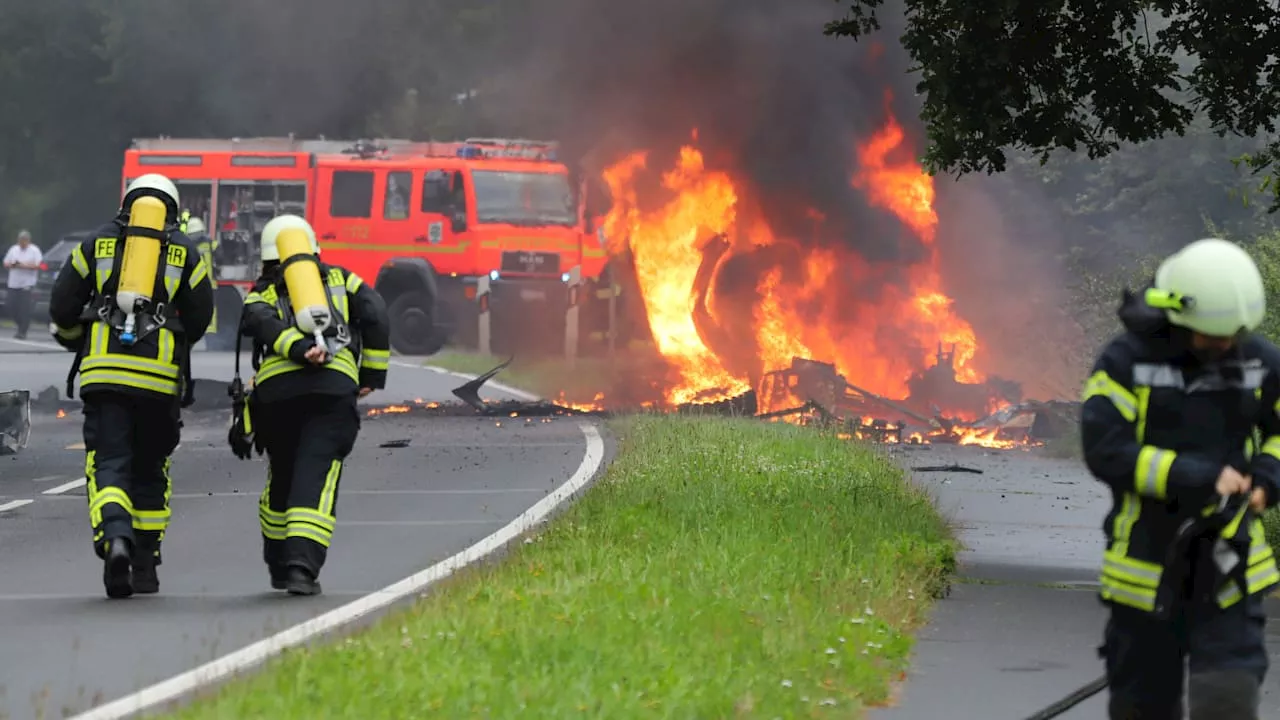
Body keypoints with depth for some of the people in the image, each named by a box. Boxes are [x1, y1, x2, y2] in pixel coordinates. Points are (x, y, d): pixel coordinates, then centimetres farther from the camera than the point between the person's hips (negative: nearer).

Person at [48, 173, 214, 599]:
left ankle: (115, 539, -30)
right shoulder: (185, 251, 10)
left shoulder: (97, 244, 11)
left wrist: (77, 341, 29)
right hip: (160, 375, 1)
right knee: (150, 468, 14)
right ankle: (145, 564, 17)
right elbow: (200, 316, 8)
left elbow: (62, 307, 8)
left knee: (108, 464, -4)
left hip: (104, 371, -1)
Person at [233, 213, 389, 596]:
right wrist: (373, 373, 13)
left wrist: (299, 350, -18)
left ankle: (278, 565, 31)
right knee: (316, 480, -7)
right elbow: (375, 315, 8)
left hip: (275, 390, 2)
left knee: (282, 477, 20)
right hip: (335, 387, -1)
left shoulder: (261, 294, 22)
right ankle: (302, 567, -23)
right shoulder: (339, 280, 23)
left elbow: (263, 322, -3)